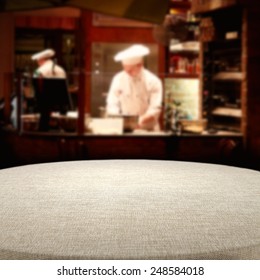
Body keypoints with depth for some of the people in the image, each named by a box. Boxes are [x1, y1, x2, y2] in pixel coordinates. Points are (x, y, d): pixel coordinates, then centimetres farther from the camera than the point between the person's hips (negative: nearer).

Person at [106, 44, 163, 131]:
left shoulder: (153, 81, -4)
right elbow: (112, 105, 3)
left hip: (147, 129, -1)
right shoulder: (118, 79, 3)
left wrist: (140, 121, -25)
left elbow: (155, 109, -9)